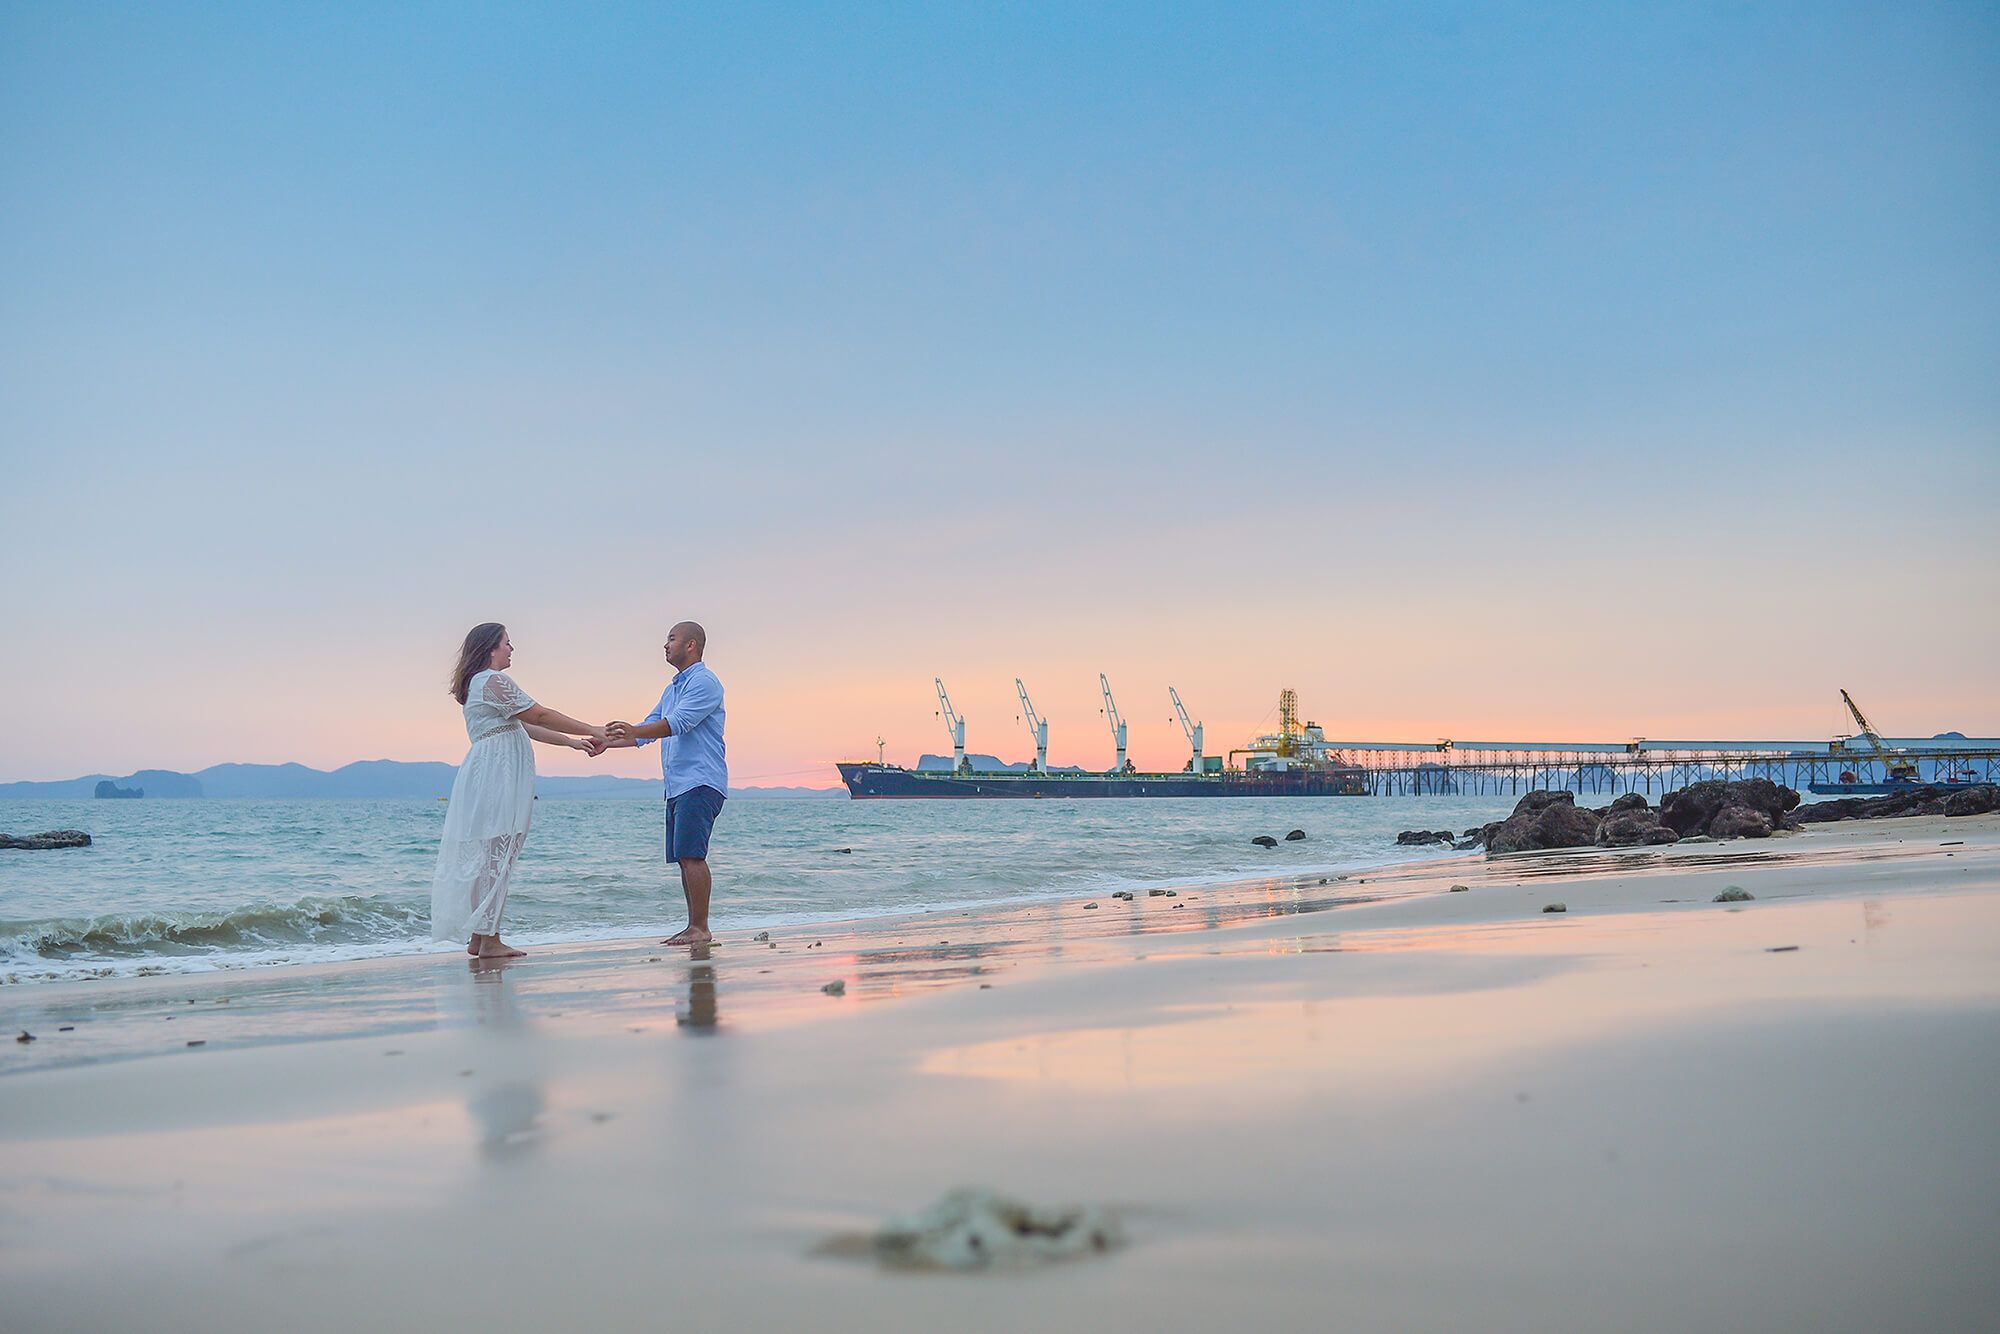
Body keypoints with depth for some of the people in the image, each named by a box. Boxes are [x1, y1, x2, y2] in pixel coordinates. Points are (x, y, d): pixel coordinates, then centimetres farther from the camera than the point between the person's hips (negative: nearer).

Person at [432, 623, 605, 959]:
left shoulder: (480, 682, 24)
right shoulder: (494, 680, -9)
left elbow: (524, 727, 23)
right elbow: (540, 716, -11)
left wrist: (573, 742, 20)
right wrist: (592, 731, -4)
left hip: (486, 777, 10)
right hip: (496, 776, -10)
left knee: (486, 856, 10)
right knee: (496, 855, -10)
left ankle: (479, 937, 11)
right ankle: (489, 940, -10)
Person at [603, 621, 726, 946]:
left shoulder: (704, 682, -6)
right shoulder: (673, 688, 24)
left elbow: (678, 723, -19)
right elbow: (649, 728, 23)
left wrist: (634, 732, -29)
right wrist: (608, 742, 10)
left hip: (700, 782, -10)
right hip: (677, 785, 10)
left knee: (691, 854, -15)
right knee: (684, 858, 8)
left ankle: (701, 928, -15)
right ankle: (693, 926, 11)